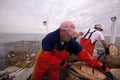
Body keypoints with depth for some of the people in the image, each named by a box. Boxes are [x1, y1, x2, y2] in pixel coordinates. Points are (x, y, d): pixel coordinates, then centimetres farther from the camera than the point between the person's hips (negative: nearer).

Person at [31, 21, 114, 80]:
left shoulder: (72, 42, -22)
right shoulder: (49, 38, -31)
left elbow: (85, 55, -23)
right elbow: (47, 56, -32)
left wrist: (103, 68, -24)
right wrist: (63, 63, -29)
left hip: (57, 65, 2)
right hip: (44, 62, -1)